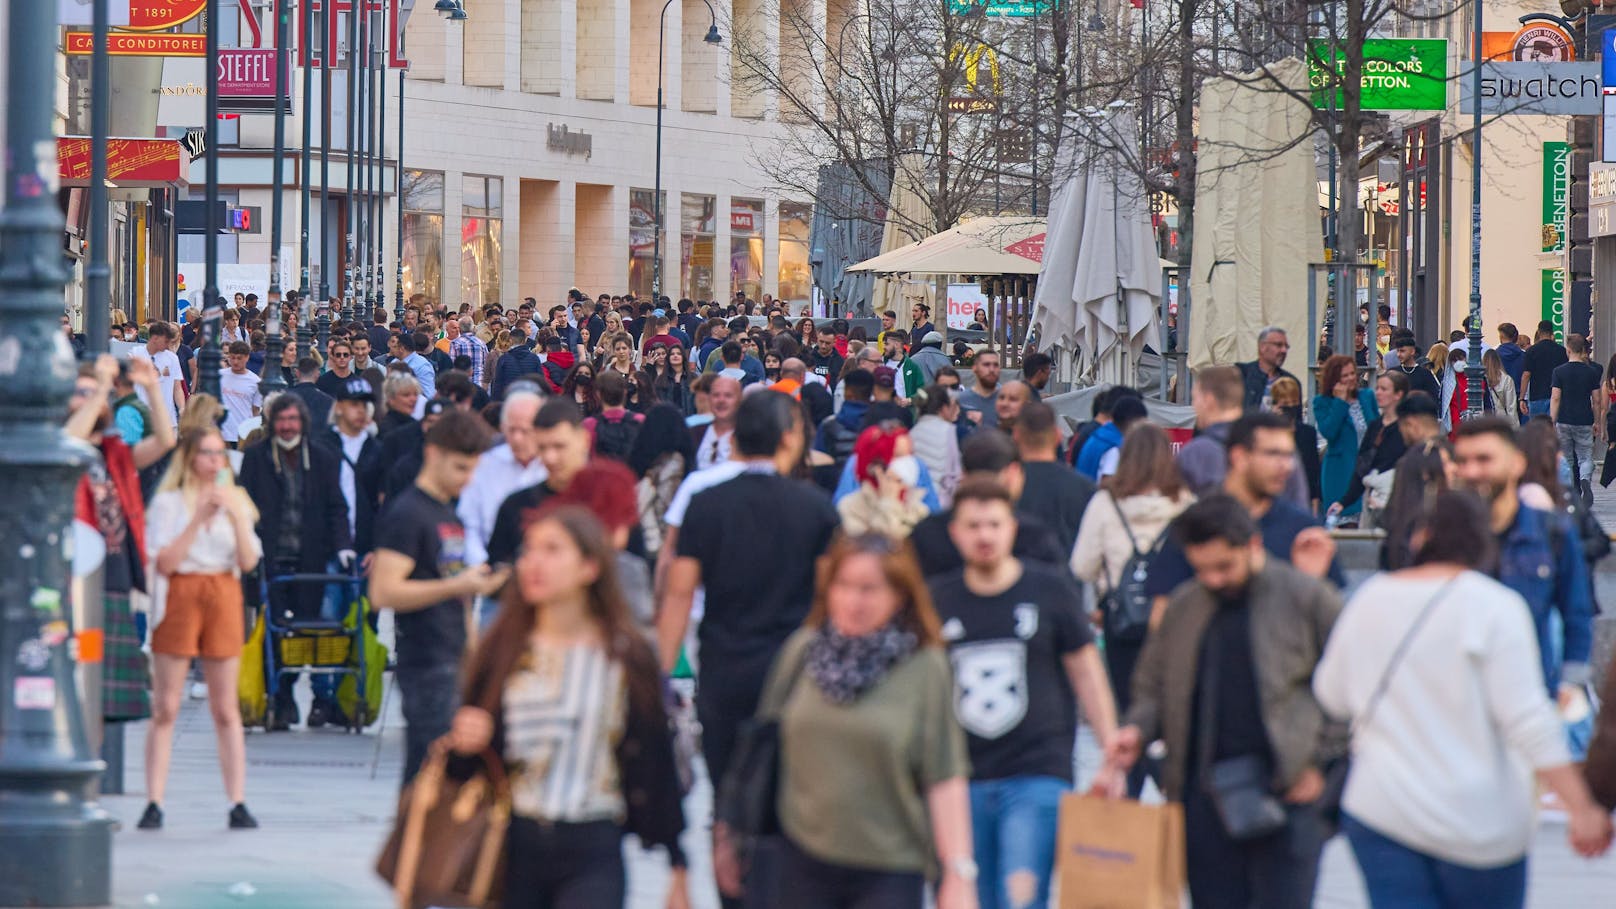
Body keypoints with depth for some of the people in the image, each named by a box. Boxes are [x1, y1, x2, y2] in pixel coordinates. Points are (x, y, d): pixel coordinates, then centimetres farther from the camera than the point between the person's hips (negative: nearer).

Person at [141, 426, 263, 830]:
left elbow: (248, 562, 2)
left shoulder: (235, 500, 12)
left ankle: (238, 803, 0)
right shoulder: (169, 502, 2)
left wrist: (236, 516, -11)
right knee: (166, 707, -4)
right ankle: (154, 804, -4)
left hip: (223, 596, 3)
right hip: (179, 597, -3)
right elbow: (164, 562, -9)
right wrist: (199, 519, -12)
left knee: (226, 707, 1)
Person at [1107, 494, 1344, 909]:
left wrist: (1320, 762, -4)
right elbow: (1153, 687, 22)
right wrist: (1137, 730, 1)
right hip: (1205, 794, 4)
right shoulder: (1184, 607, 11)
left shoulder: (1307, 598, -2)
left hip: (1287, 792, -4)